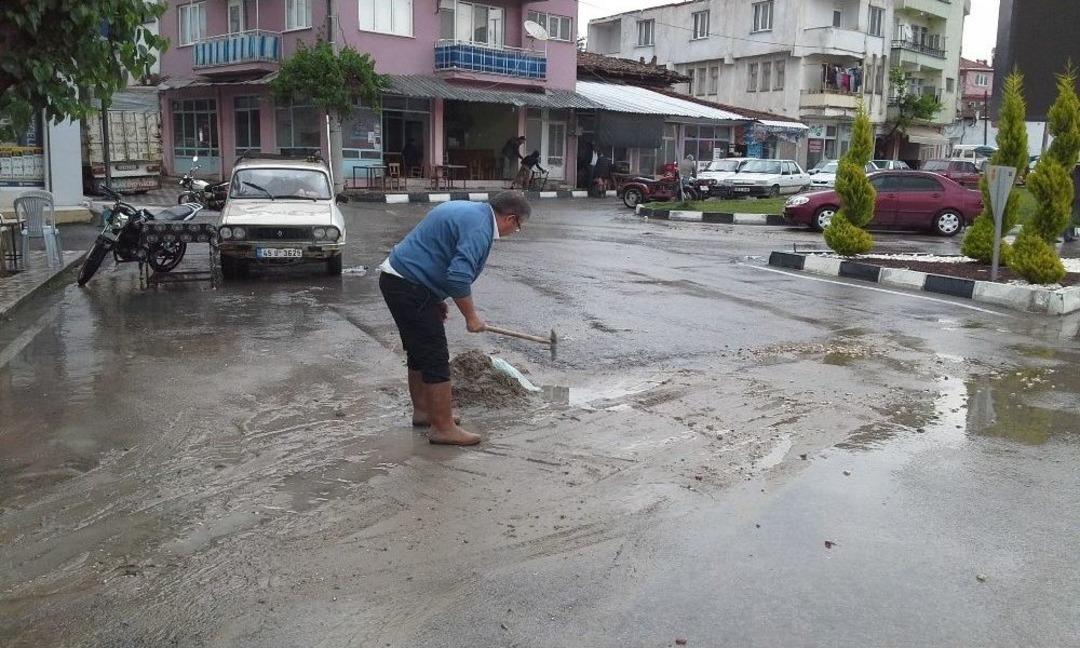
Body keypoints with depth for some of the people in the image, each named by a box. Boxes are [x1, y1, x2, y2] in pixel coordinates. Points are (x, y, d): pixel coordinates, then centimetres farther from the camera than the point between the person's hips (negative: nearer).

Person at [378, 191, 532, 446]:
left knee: (419, 353, 21)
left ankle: (423, 411, 33)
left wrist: (436, 299, 24)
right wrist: (471, 316, -12)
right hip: (409, 287, -11)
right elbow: (459, 277, -26)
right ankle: (443, 428, 2)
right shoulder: (480, 227, -16)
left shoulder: (468, 210, 16)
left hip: (395, 277, 11)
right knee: (435, 358, -5)